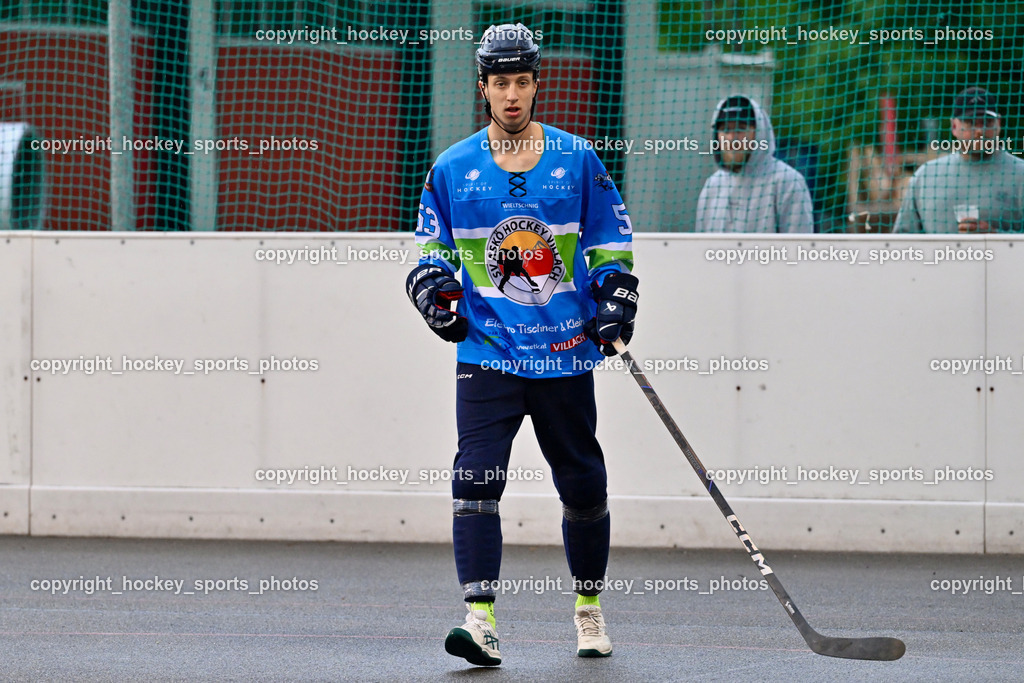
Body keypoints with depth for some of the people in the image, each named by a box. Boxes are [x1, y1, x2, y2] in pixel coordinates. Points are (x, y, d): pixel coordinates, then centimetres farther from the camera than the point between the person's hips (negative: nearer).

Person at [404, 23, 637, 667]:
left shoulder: (577, 160, 3)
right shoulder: (452, 169, 5)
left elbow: (613, 243, 9)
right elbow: (432, 249, 15)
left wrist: (615, 303, -6)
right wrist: (435, 290, -5)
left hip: (565, 353, 1)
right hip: (487, 353, -1)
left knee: (583, 486, 9)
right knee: (476, 479, -17)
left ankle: (589, 605, 31)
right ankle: (481, 620, -22)